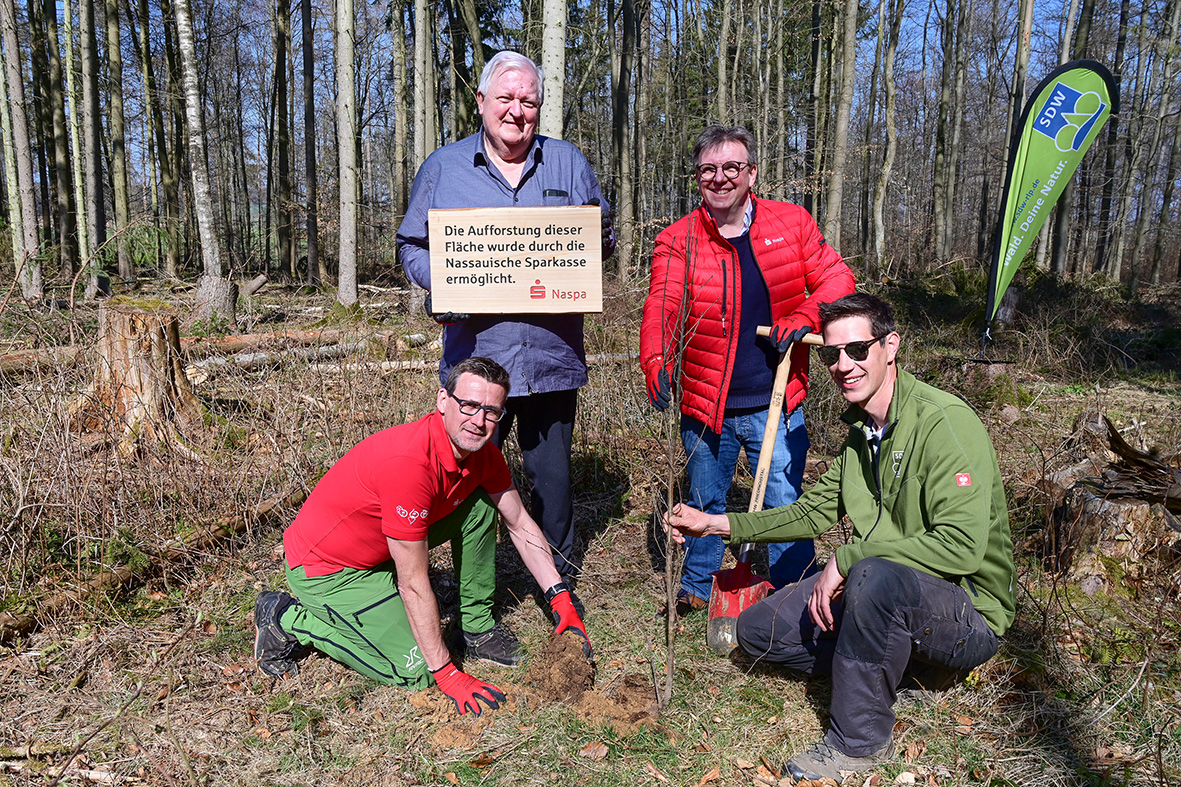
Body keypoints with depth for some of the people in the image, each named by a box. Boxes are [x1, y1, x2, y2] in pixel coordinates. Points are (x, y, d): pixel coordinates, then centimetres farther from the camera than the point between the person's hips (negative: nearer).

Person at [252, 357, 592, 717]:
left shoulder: (482, 454, -9)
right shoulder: (409, 462, -35)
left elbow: (521, 525, 6)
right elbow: (413, 584, -28)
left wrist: (560, 596, 0)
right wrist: (447, 675, -22)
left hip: (378, 545, 8)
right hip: (324, 569, -8)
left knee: (479, 508, -4)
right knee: (415, 670, -8)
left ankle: (477, 628, 9)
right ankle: (288, 619, 4)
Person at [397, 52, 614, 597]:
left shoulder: (568, 163, 10)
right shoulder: (442, 167, 8)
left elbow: (604, 240, 14)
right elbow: (412, 246, 10)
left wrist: (591, 243, -10)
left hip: (552, 355, 1)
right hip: (475, 356, -1)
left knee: (552, 475, 11)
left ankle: (559, 582, 31)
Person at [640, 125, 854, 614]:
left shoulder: (792, 222, 1)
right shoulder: (677, 241, -5)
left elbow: (836, 278, 5)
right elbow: (661, 309, -18)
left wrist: (804, 317, -14)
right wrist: (656, 364, -36)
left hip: (775, 405, 0)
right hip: (704, 405, 0)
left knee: (785, 507, 5)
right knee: (704, 504, 16)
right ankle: (697, 589, 38)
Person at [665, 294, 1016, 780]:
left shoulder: (945, 423, -22)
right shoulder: (860, 430, 5)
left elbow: (961, 548, -31)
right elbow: (815, 512, 14)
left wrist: (848, 557, -26)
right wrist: (718, 524, 7)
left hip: (968, 613, -8)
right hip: (892, 595, 8)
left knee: (876, 575, -40)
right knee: (758, 630, 2)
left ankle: (860, 739, -16)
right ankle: (903, 662, 7)